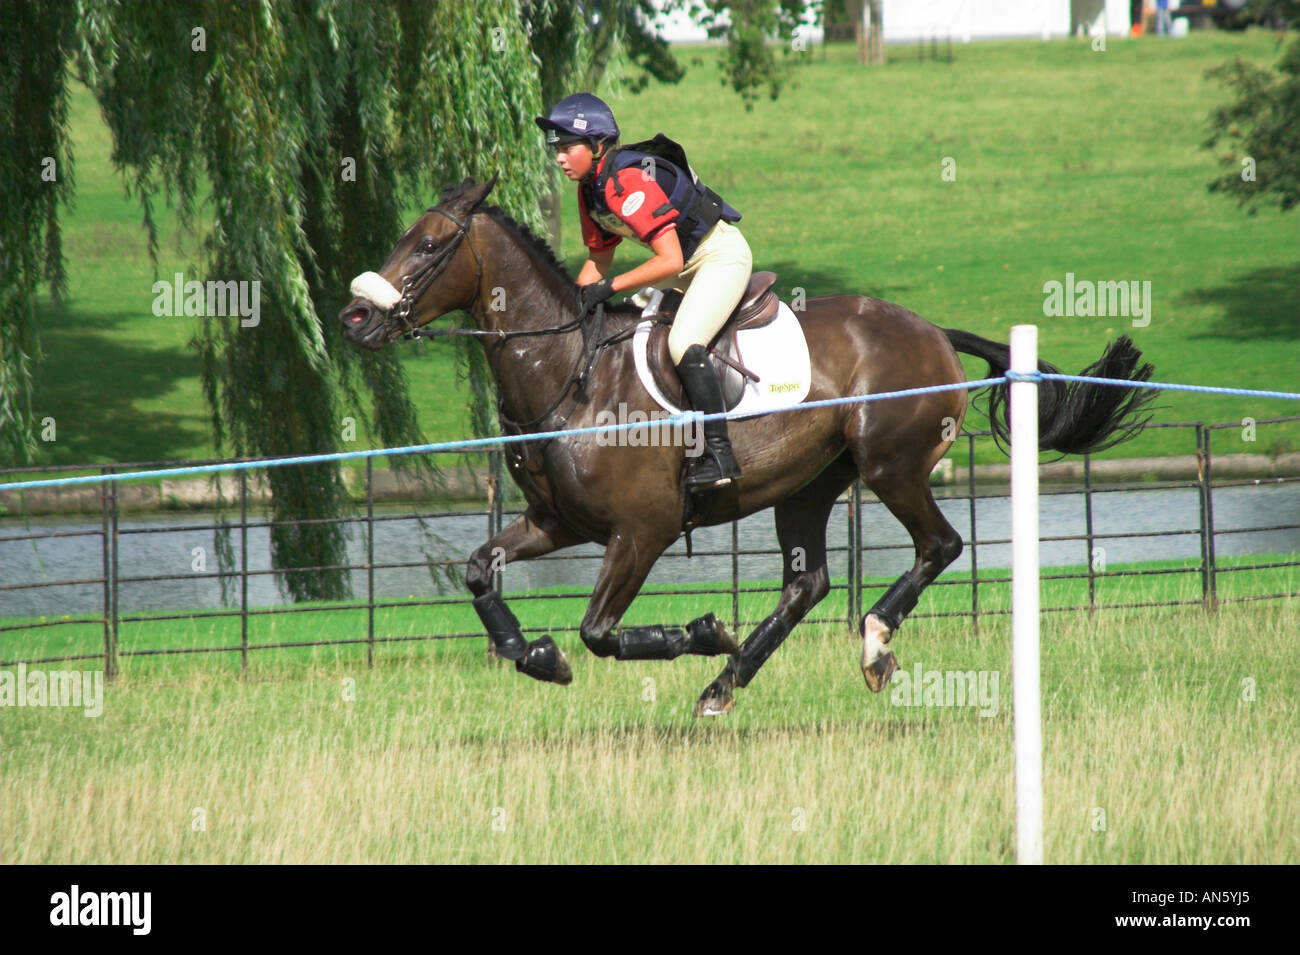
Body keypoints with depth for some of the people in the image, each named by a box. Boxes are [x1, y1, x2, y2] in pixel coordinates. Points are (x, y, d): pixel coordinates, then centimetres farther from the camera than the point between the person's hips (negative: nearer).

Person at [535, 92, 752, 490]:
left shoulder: (628, 182, -29)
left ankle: (718, 454, -24)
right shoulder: (590, 188, 1)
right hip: (686, 260, 10)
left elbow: (670, 261, -32)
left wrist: (610, 287, -28)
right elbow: (598, 260, 12)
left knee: (683, 343, -26)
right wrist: (574, 303, -2)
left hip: (721, 254, -10)